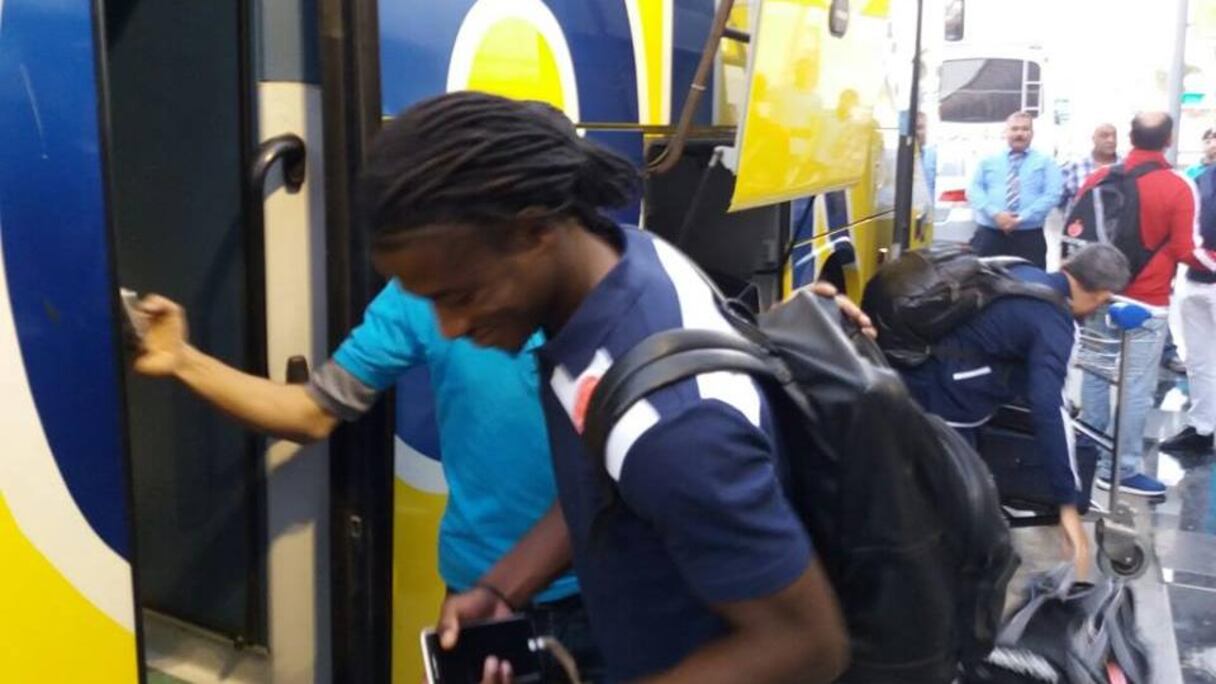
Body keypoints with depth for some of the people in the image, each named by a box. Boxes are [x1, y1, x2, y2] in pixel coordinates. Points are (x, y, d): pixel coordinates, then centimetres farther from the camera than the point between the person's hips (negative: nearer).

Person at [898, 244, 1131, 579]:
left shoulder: (1026, 274, 8)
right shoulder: (1056, 322, -16)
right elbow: (1049, 409, -26)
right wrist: (1068, 504, -24)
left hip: (918, 374, 10)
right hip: (941, 400, -10)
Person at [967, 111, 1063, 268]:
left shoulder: (1045, 162, 10)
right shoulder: (988, 161, 14)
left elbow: (1052, 195, -3)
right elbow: (974, 191, 3)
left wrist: (1022, 218, -15)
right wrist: (995, 213, -15)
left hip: (1029, 237, -1)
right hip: (988, 235, 1)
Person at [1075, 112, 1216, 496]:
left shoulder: (1100, 178, 2)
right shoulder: (1179, 186, -10)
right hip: (1146, 304, -5)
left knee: (1095, 377, 13)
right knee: (1136, 388, 1)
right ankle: (1122, 470, 5)